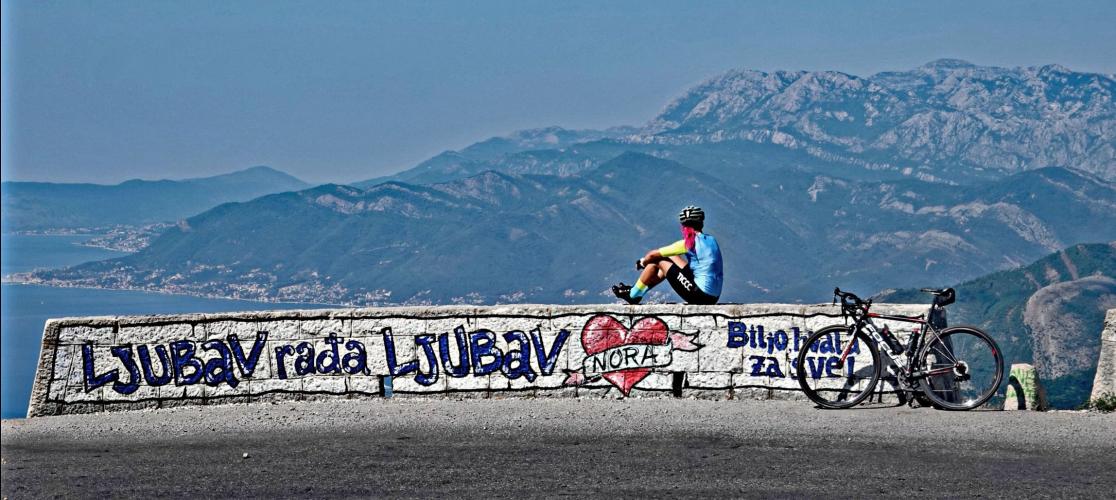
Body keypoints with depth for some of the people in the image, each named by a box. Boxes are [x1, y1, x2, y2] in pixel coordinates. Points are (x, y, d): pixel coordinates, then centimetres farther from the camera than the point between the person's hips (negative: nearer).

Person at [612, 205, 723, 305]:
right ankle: (636, 290, 34)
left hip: (698, 296, -8)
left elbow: (653, 254, -6)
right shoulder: (711, 240, 11)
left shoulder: (688, 243, -11)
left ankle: (633, 295, 21)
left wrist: (643, 262, 19)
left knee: (657, 261, 4)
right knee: (671, 258, 24)